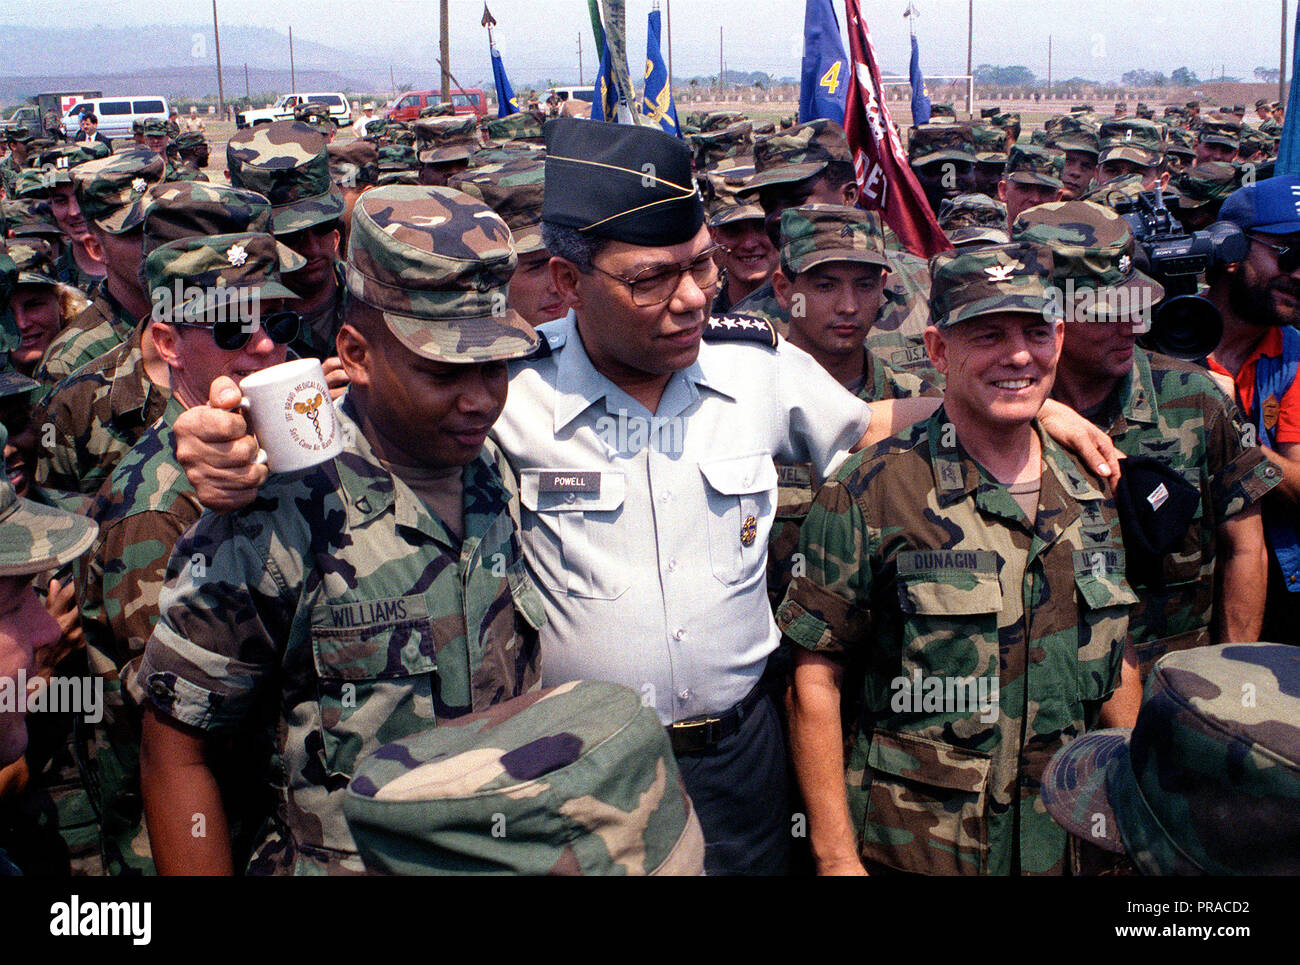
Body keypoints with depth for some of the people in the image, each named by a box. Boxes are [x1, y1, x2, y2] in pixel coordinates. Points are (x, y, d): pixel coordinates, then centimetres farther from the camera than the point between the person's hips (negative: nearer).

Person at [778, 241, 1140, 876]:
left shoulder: (1089, 494, 3)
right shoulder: (871, 494, -14)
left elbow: (1113, 671, 13)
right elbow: (816, 679, -13)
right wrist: (837, 857, -15)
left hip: (1069, 847, 5)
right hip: (911, 852, -5)